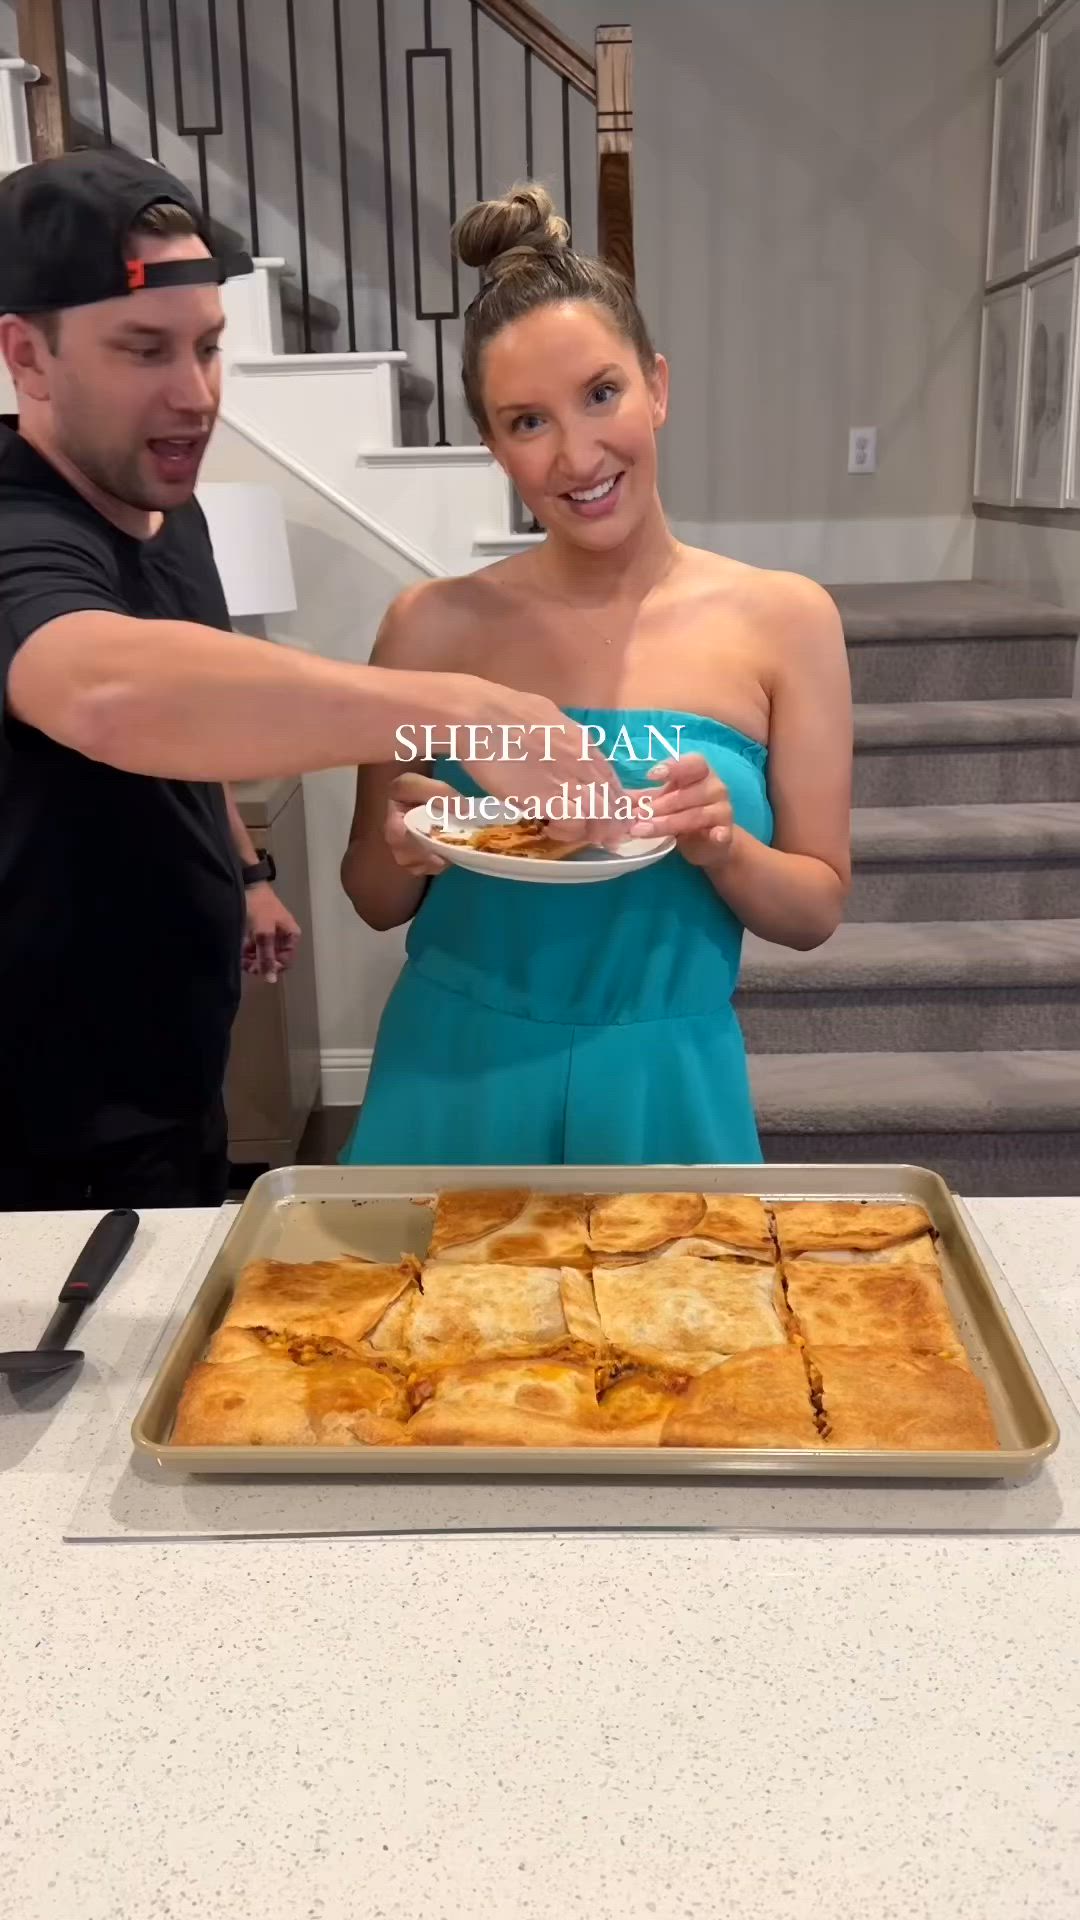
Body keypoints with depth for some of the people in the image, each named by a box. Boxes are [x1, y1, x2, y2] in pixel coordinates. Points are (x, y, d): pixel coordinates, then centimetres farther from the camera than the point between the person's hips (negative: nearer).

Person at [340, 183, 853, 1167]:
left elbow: (816, 908, 0)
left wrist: (724, 848, -19)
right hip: (460, 1080, 0)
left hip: (664, 1088, 0)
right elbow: (376, 899, 3)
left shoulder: (784, 620, -6)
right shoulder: (436, 625, -6)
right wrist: (405, 852, -18)